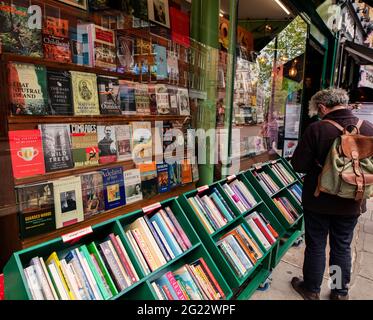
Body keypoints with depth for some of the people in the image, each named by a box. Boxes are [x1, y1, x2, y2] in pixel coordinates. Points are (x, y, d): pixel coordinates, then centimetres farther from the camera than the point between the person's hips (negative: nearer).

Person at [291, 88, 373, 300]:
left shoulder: (317, 129, -20)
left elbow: (299, 165, -17)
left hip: (318, 201, -3)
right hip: (350, 203, 4)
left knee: (316, 246, 14)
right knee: (343, 247, 19)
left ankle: (312, 290, 32)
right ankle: (341, 292, 37)